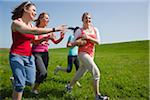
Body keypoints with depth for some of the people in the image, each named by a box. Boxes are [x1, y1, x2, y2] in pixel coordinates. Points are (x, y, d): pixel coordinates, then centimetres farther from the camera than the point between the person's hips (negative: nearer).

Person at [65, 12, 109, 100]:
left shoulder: (95, 29, 9)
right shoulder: (79, 31, -2)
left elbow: (98, 42, -1)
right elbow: (73, 43, 3)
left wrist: (88, 37, -13)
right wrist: (78, 42, -18)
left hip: (91, 55, 6)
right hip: (83, 53, -5)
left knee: (80, 73, 17)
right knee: (96, 72, -16)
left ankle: (69, 86, 40)